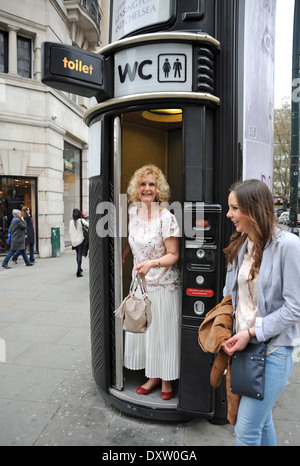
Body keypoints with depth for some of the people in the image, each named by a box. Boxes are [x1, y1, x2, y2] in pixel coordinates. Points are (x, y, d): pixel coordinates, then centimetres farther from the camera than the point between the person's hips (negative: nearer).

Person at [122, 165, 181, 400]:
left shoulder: (166, 217, -17)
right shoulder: (133, 210, 1)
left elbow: (173, 255, -15)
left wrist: (152, 263, -29)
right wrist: (123, 256, 18)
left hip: (164, 283, -6)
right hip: (140, 281, 6)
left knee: (164, 331, 7)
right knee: (142, 328, 13)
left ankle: (167, 381, 27)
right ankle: (153, 376, 32)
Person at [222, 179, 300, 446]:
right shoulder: (240, 246, 6)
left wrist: (252, 332, -17)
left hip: (272, 350, -6)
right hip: (243, 345, 7)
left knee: (246, 431, 1)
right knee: (261, 421, 23)